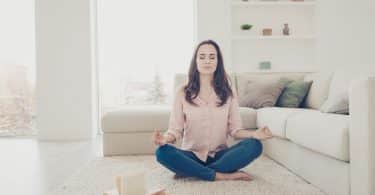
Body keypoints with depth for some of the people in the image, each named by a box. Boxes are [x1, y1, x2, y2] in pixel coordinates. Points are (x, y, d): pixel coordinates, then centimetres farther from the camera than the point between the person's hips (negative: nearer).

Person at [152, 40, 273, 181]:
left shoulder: (228, 93, 2)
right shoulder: (182, 93, -1)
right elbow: (175, 129, -4)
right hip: (191, 156, -1)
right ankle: (223, 176, -21)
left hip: (219, 155, 2)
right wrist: (166, 138, -27)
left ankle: (190, 171, -21)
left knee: (255, 145, -24)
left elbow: (235, 129, 1)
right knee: (162, 152, -30)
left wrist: (254, 134, -20)